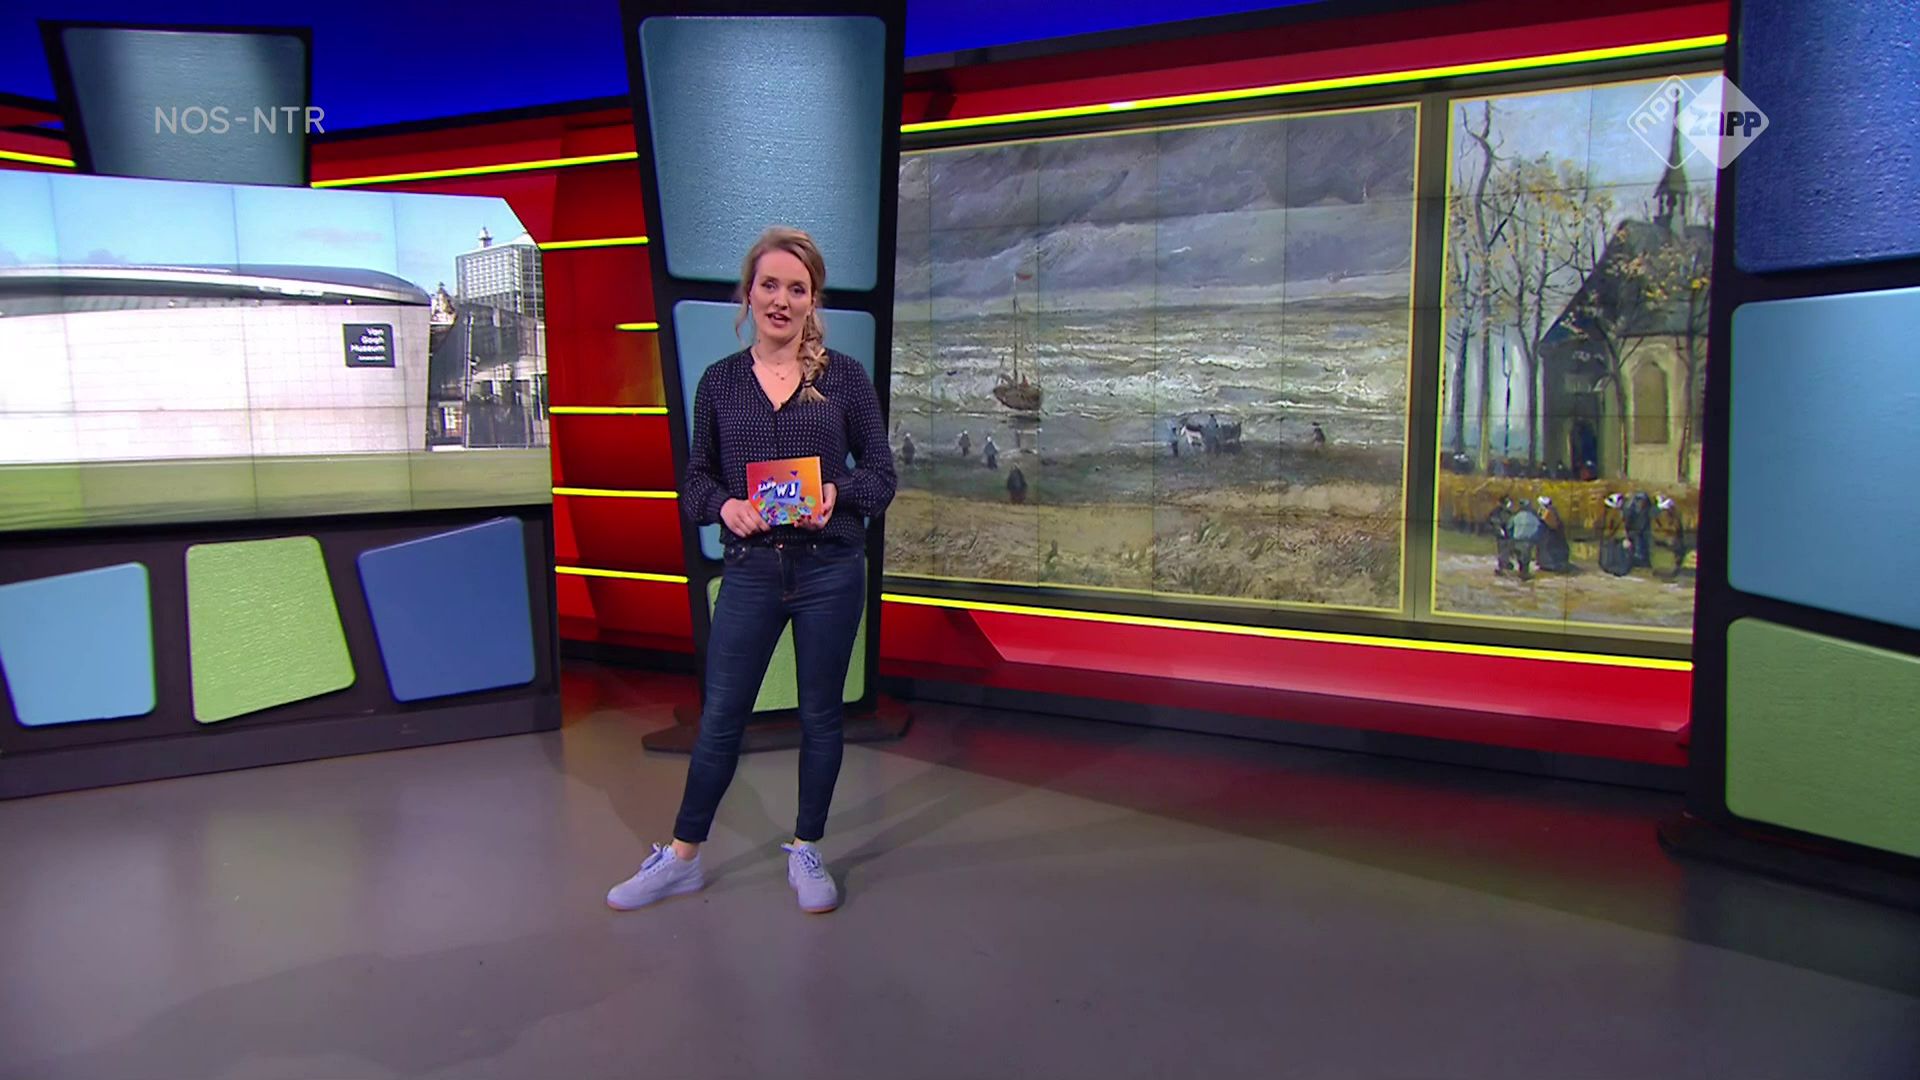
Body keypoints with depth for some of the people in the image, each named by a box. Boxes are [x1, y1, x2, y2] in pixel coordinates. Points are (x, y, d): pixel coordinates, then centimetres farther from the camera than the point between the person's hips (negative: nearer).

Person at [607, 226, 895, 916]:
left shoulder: (845, 377, 0)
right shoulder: (720, 381, 4)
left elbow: (882, 475, 2)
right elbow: (695, 478, 8)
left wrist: (837, 491, -18)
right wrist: (724, 505, -13)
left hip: (830, 570, -1)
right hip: (751, 571, 1)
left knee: (820, 715, 10)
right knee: (720, 717, 7)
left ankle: (806, 853, 27)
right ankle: (682, 858, 23)